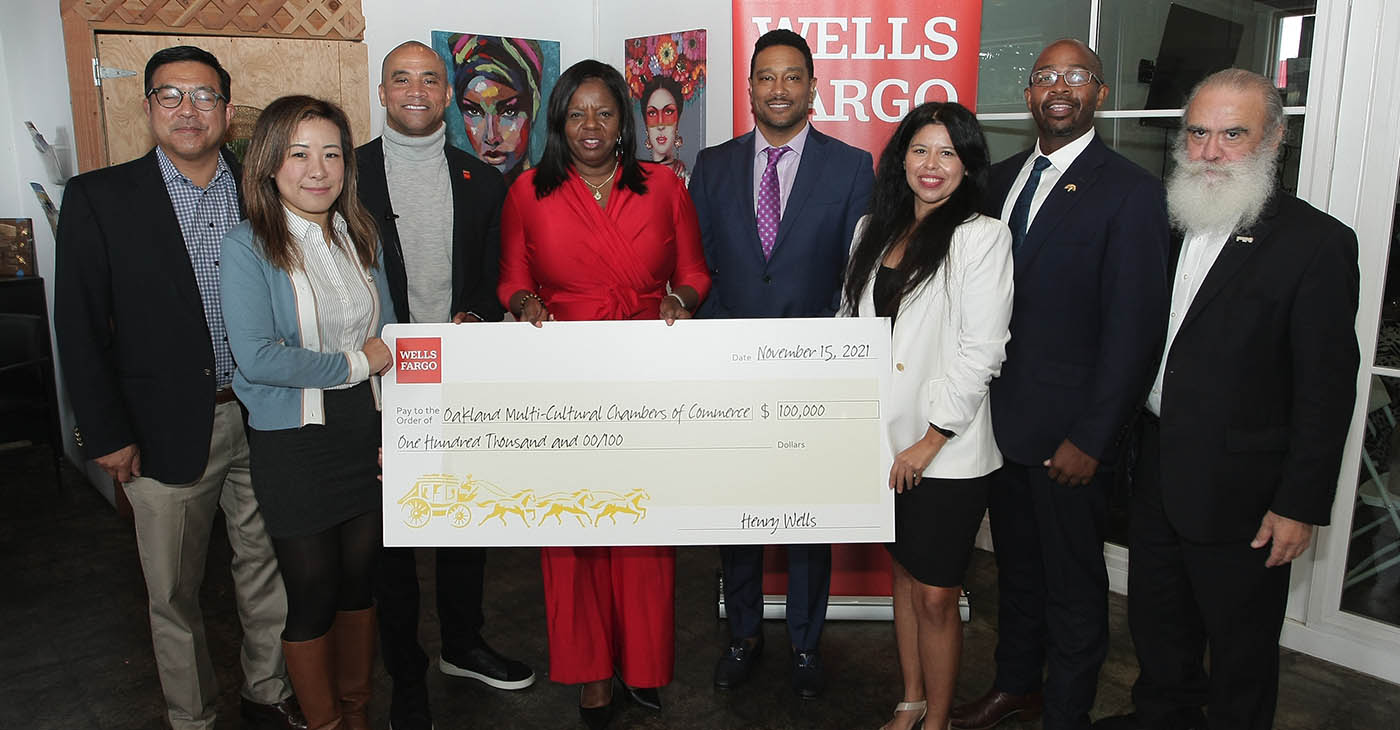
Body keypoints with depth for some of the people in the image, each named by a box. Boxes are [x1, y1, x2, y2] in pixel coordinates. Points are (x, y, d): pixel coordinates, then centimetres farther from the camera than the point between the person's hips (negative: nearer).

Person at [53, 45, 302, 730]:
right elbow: (79, 326, -3)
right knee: (174, 594, 12)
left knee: (267, 568, 15)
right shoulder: (99, 197, -4)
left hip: (261, 417, 2)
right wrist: (106, 434, -6)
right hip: (166, 431, -2)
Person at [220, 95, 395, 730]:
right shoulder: (247, 246, -10)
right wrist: (353, 363, -13)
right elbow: (257, 357, -19)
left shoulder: (361, 238, 6)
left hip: (368, 437, 5)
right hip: (292, 445, -4)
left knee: (360, 580, 16)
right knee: (312, 593, 7)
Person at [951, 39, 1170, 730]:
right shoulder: (1001, 178, 8)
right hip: (1002, 415, 6)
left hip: (1068, 432, -6)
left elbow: (1133, 330, -14)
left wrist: (1091, 439, -16)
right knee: (1015, 563, 21)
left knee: (1073, 581, 10)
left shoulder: (1130, 191, -11)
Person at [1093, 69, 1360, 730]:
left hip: (1241, 493, -6)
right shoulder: (1171, 224, 5)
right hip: (1159, 475, 6)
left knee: (1241, 647, 13)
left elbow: (1327, 389, -14)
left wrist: (1300, 504, -14)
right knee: (1155, 620, 23)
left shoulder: (1316, 242, -13)